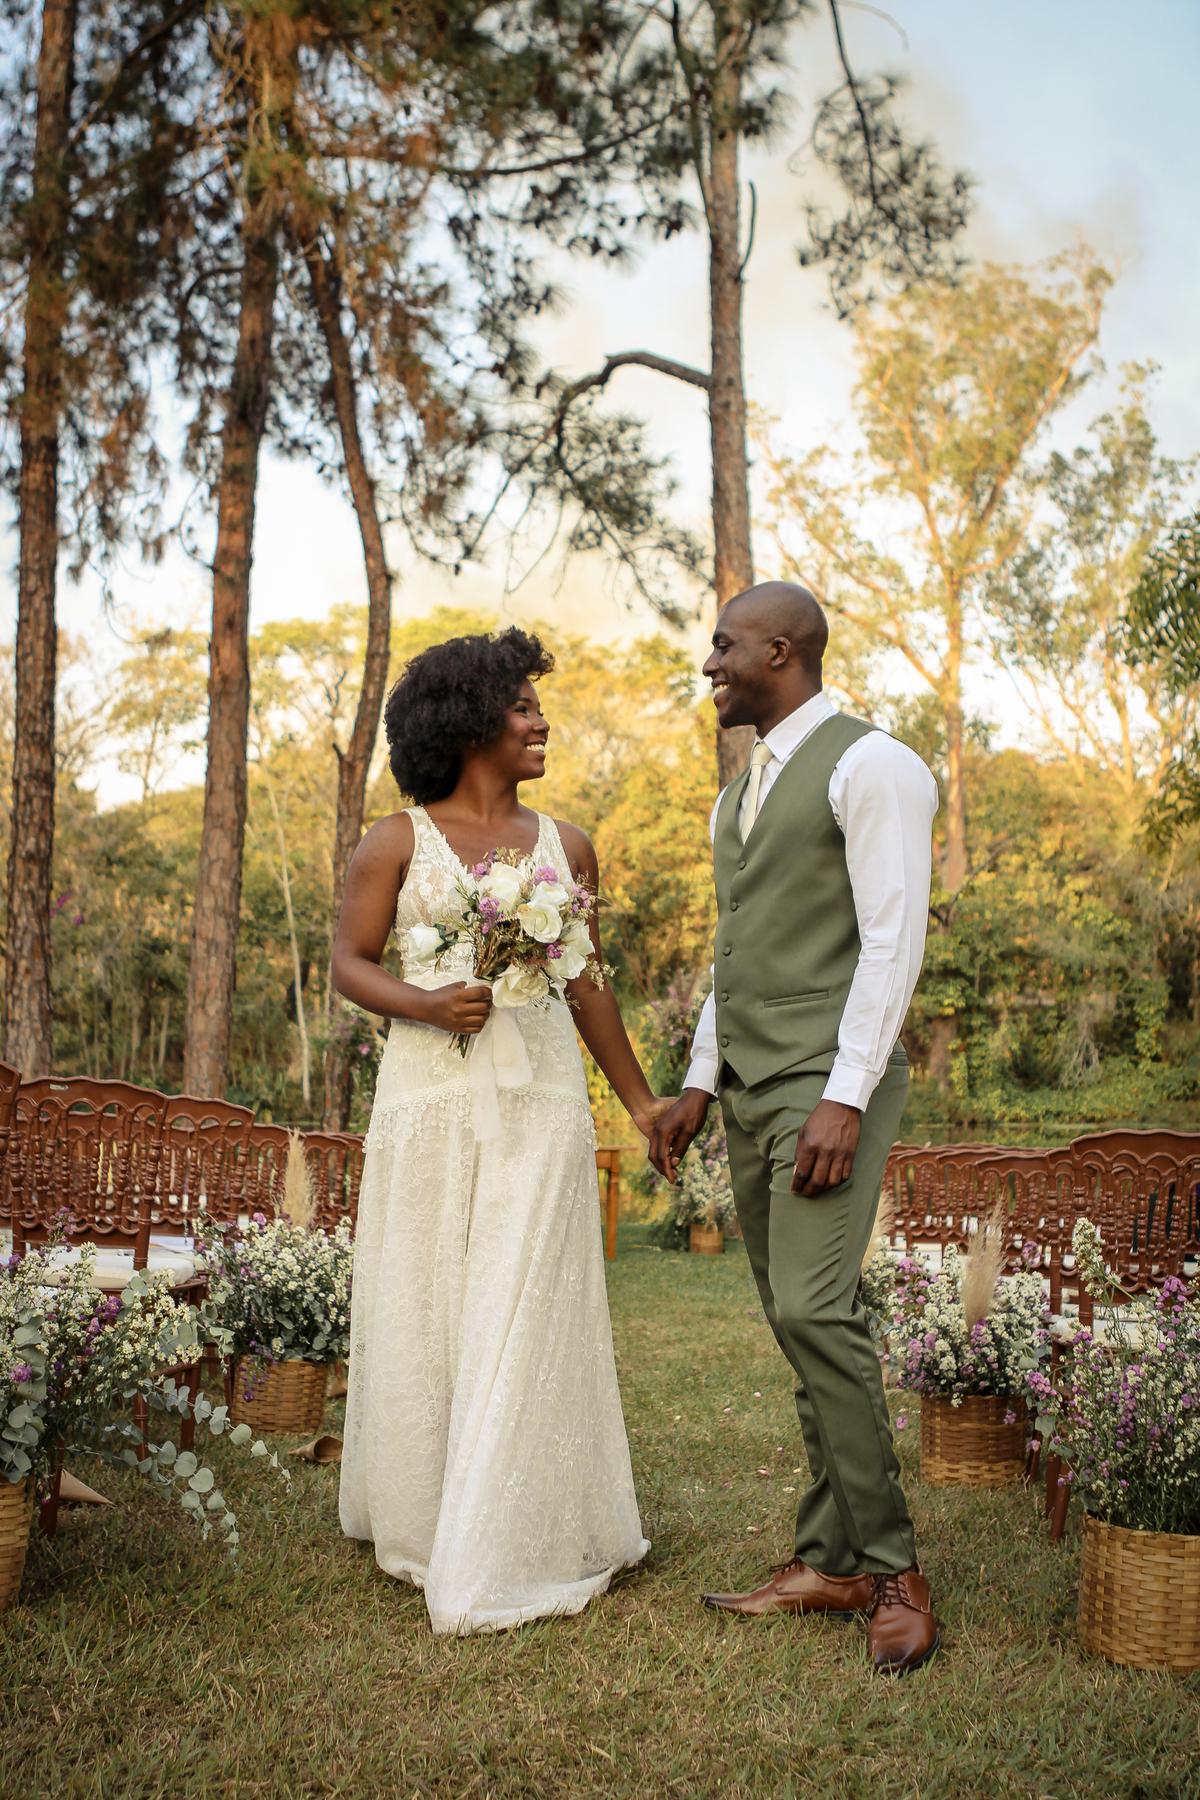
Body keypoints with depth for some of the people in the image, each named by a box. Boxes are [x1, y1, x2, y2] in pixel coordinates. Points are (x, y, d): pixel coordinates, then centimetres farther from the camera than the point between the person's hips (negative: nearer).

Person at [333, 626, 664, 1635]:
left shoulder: (566, 846, 10)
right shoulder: (399, 842, 3)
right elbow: (350, 963, 3)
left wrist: (640, 1101, 18)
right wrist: (427, 1005, -16)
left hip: (541, 1098, 1)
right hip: (432, 1096, -1)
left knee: (524, 1314, 0)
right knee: (424, 1307, 6)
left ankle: (512, 1548, 12)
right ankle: (422, 1520, 26)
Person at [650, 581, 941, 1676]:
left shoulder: (871, 766, -8)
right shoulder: (738, 797, 20)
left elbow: (893, 941, -15)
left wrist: (845, 1097, -22)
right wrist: (699, 1087, 18)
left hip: (831, 1089, -8)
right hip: (750, 1091, 8)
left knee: (815, 1311, -17)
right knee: (801, 1326, 7)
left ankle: (894, 1568, -4)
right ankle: (831, 1565, 13)